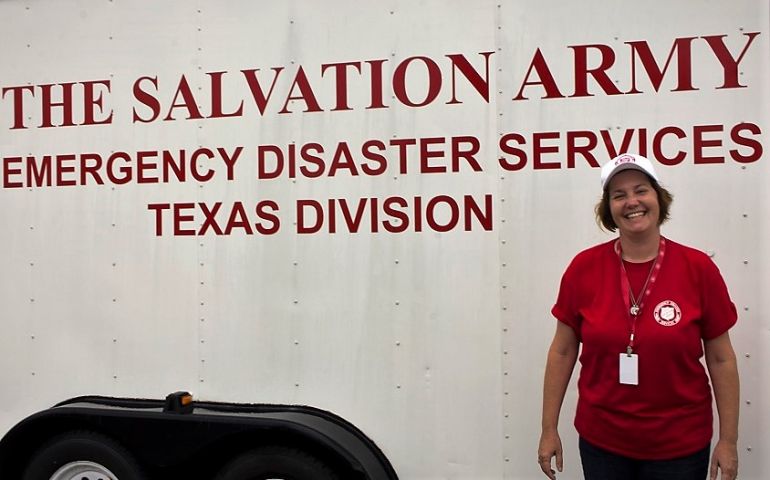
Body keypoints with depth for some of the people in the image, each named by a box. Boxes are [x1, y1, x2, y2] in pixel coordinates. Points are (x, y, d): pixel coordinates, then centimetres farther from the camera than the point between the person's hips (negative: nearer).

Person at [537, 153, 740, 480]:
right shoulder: (584, 267, -9)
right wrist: (549, 430, 0)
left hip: (680, 443, 0)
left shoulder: (698, 268, -10)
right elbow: (563, 352, -1)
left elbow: (721, 359, -2)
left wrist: (728, 440, 0)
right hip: (601, 440, 1)